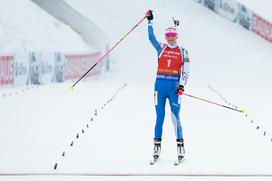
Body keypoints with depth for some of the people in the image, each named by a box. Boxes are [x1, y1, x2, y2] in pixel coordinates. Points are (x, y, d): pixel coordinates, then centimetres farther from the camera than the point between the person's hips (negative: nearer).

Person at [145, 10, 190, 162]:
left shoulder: (182, 52, 7)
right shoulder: (161, 48, 10)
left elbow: (185, 71, 2)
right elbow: (151, 37, -2)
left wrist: (182, 86, -9)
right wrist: (150, 21, -7)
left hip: (174, 86, -2)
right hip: (160, 85, 2)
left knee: (175, 117, -5)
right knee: (160, 117, 3)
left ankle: (180, 146, 0)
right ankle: (157, 146, 8)